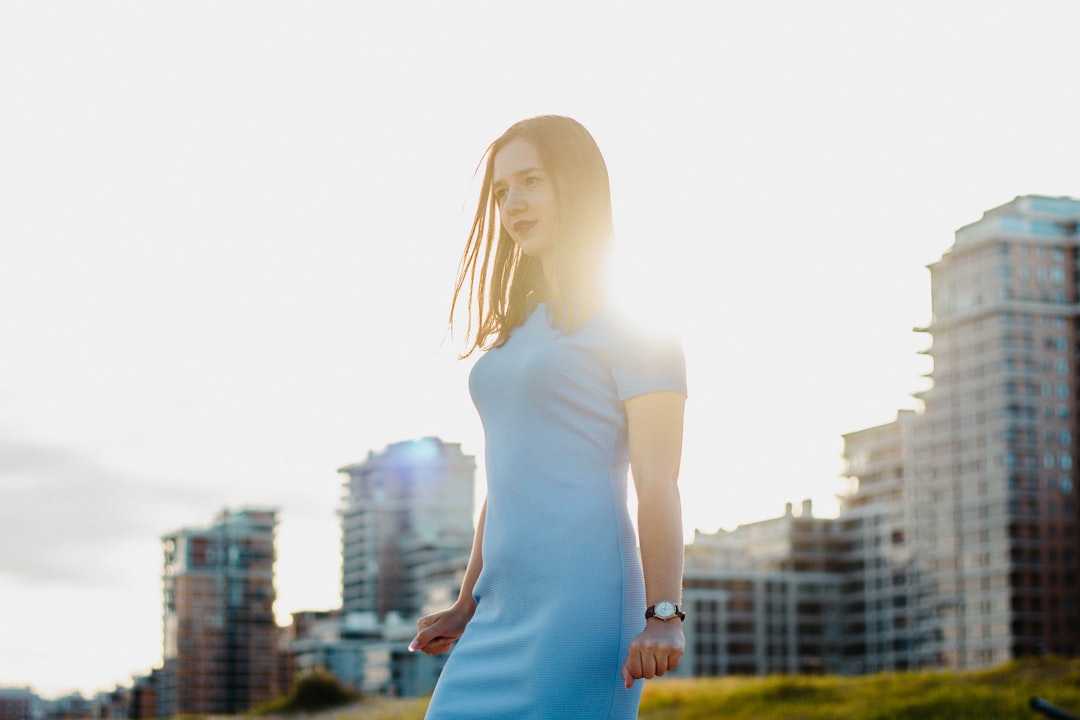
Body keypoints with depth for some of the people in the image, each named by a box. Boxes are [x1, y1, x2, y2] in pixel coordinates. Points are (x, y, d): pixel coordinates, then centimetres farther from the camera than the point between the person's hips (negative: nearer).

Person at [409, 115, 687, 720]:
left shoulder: (632, 322, -2)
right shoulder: (518, 328, 21)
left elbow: (657, 480, -9)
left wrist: (663, 616, -18)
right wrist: (467, 608, 22)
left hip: (582, 600, -7)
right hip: (507, 607, 7)